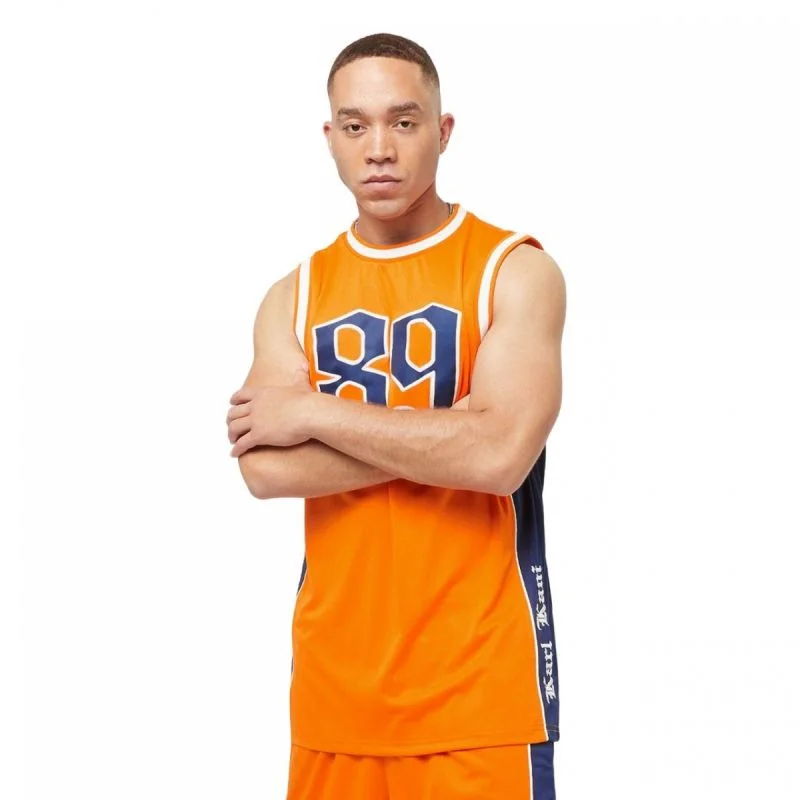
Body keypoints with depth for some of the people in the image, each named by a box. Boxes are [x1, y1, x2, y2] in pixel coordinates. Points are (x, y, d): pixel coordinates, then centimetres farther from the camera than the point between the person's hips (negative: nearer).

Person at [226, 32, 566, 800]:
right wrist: (444, 435, -14)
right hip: (335, 677, 4)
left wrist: (314, 414, -11)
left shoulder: (515, 270, -3)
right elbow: (264, 469, -7)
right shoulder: (294, 297, 8)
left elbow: (500, 454, -19)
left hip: (477, 682, -3)